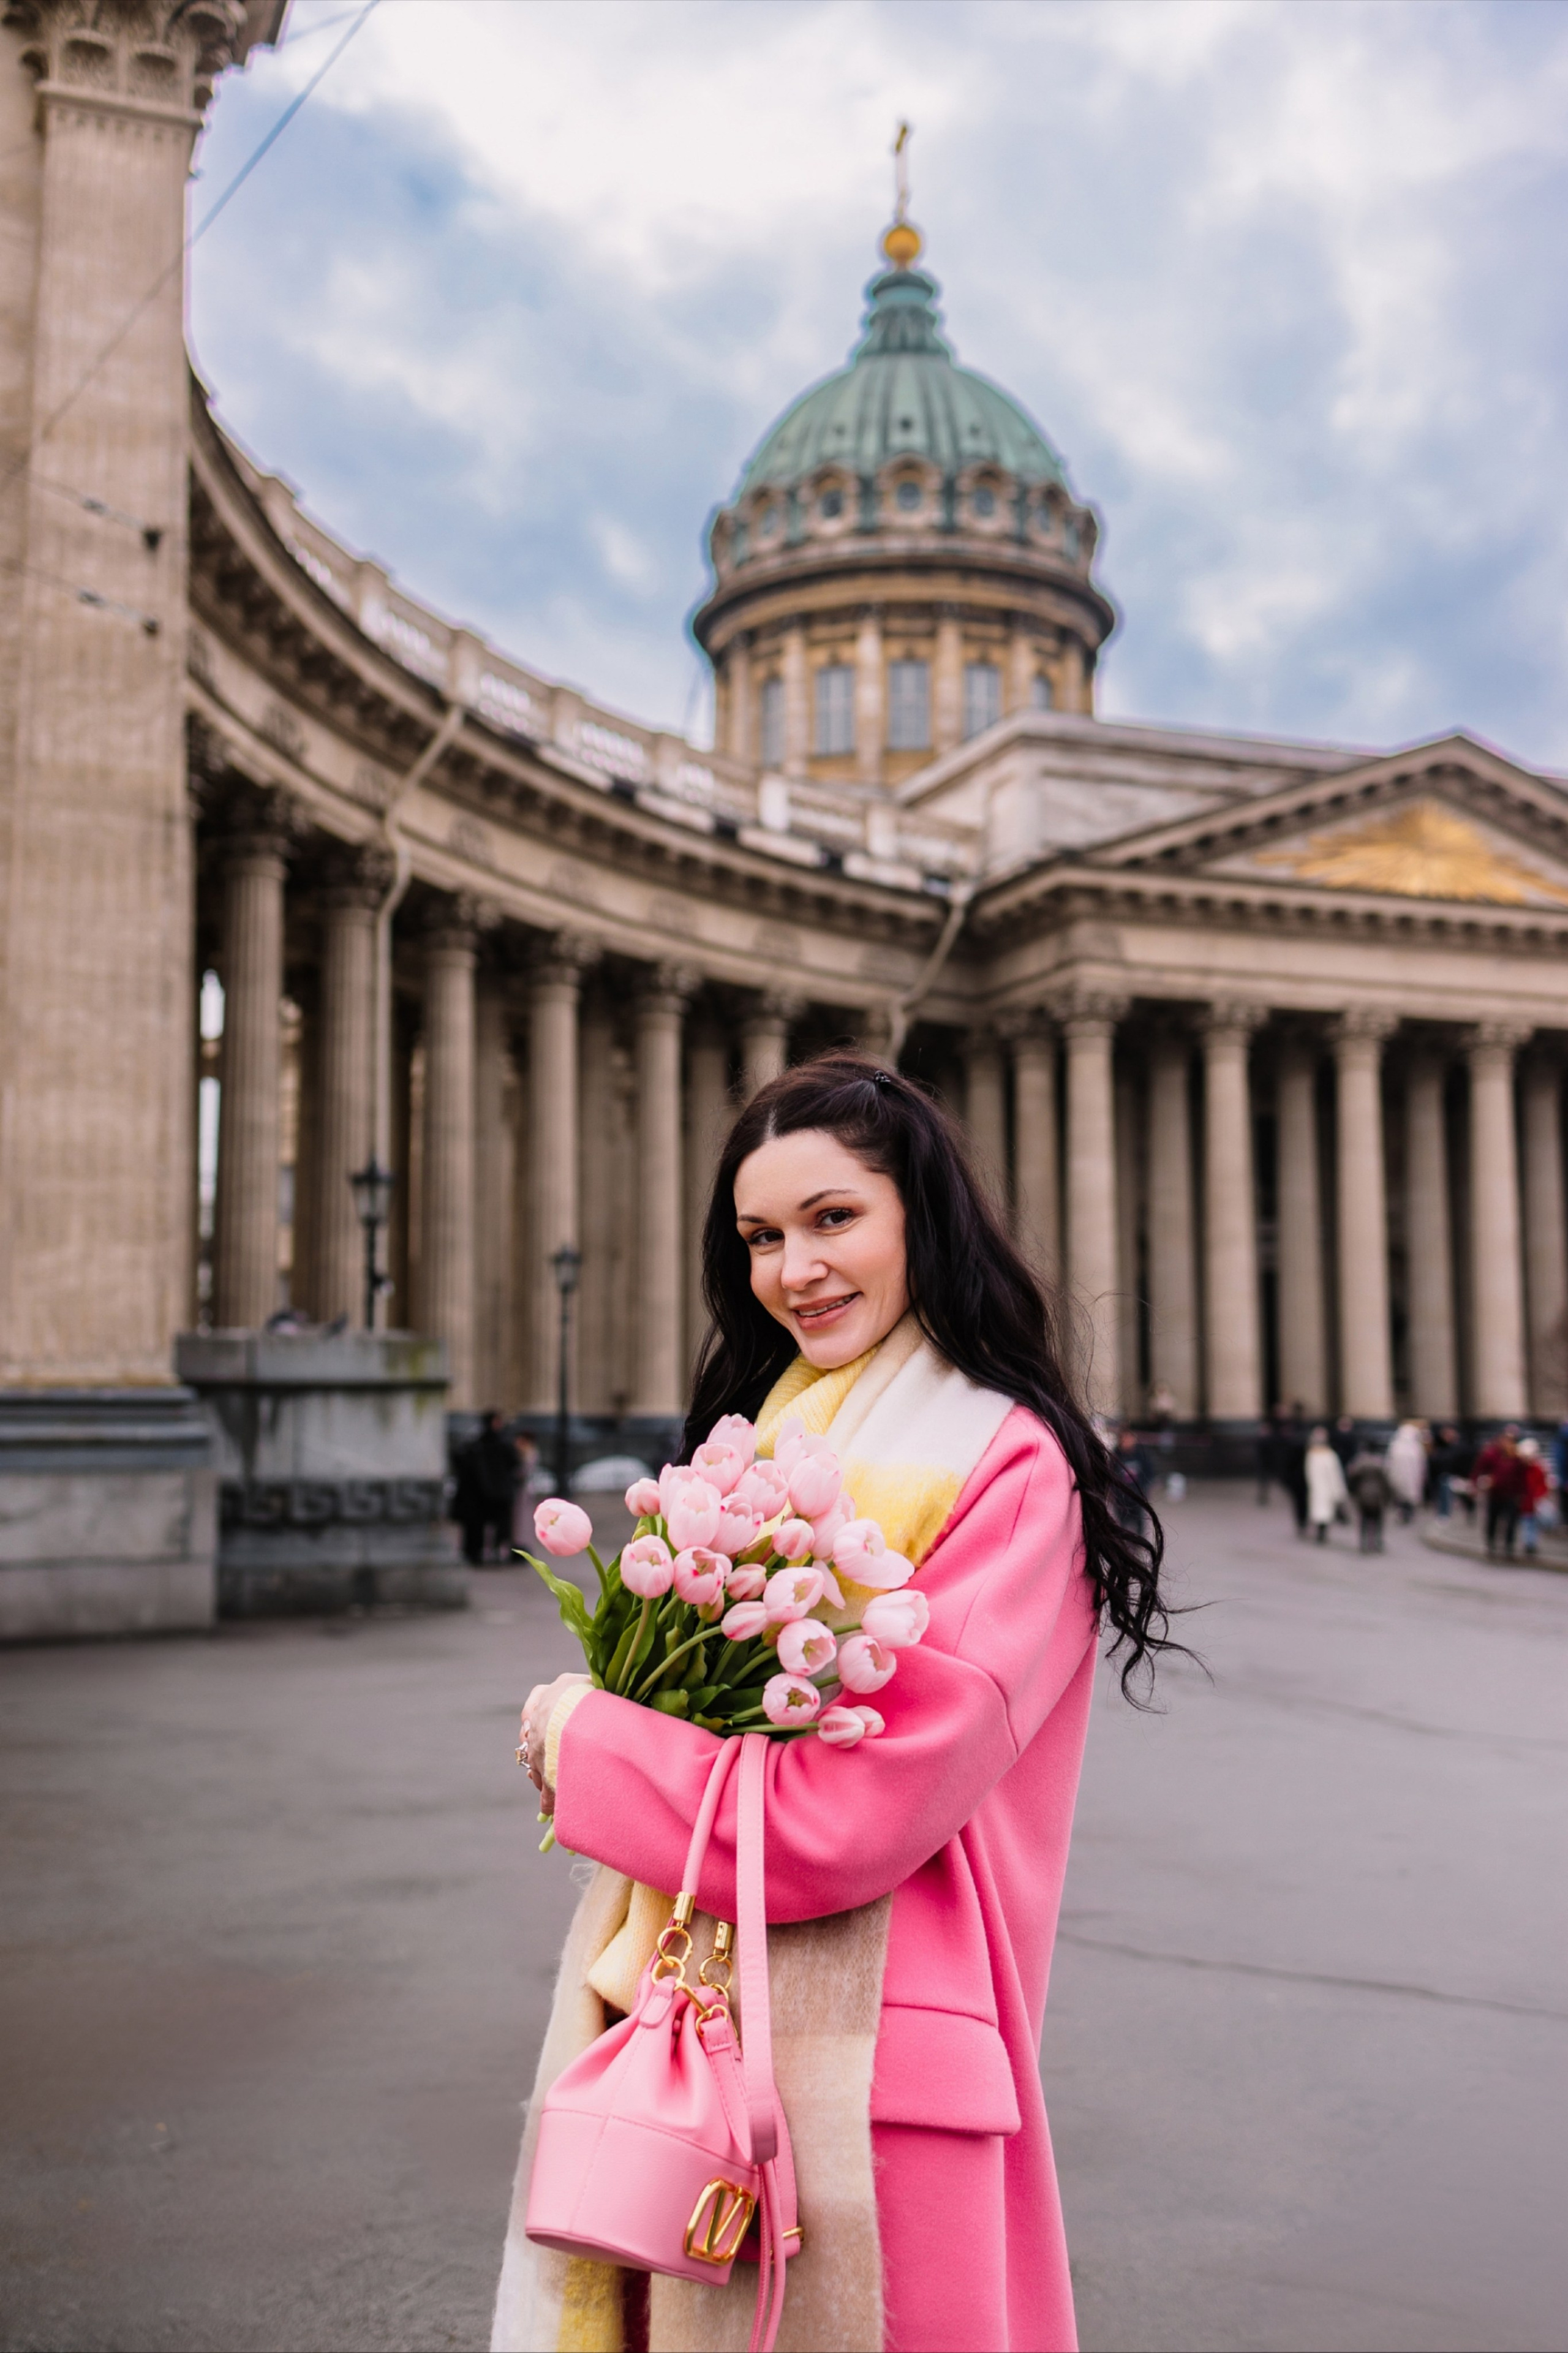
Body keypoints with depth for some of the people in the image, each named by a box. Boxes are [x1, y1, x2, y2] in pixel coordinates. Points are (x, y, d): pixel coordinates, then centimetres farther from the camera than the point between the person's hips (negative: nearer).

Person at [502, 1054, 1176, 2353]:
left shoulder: (1007, 1471, -14)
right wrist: (597, 1733, -5)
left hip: (860, 2067, -7)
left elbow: (850, 1825, -21)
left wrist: (587, 1743, -11)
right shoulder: (765, 1446, 10)